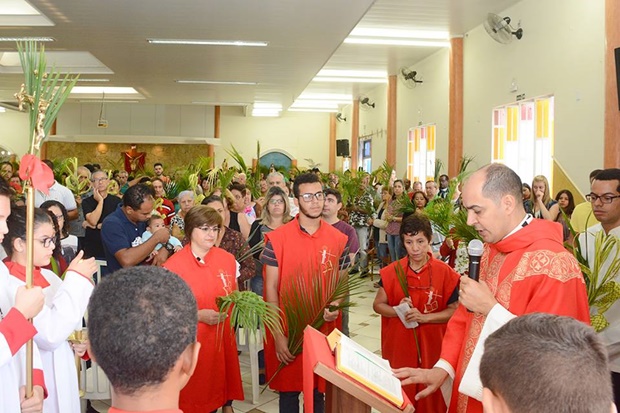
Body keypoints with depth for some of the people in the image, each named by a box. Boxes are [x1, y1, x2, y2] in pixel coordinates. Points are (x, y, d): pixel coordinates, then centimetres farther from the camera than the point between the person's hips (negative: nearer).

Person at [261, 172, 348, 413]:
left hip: (324, 329, 2)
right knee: (289, 390, 10)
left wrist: (335, 307, -11)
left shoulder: (338, 239, 1)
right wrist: (278, 334, -11)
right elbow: (271, 288, -6)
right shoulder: (277, 239, -7)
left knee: (319, 391, 12)